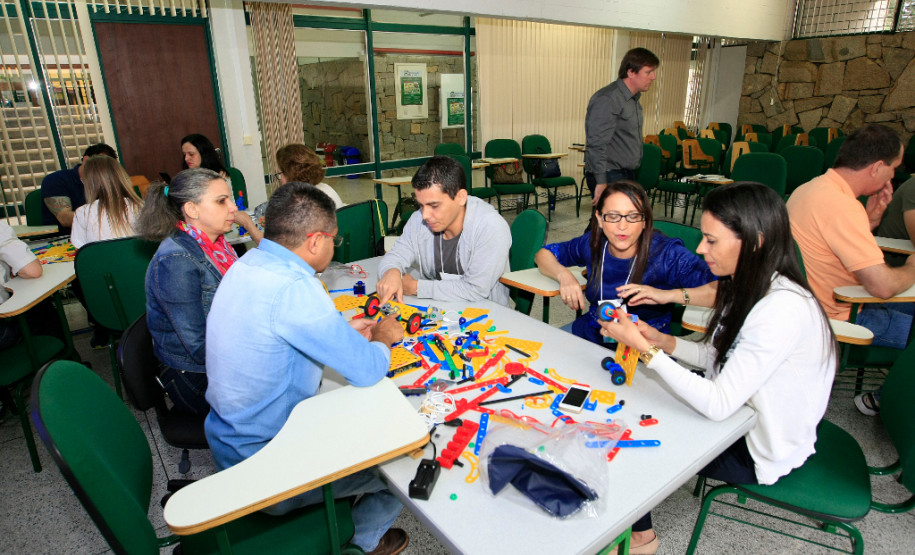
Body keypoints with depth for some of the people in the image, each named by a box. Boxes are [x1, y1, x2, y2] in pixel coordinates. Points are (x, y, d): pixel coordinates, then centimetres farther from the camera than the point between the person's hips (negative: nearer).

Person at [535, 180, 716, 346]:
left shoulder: (667, 253, -17)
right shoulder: (593, 243, -5)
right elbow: (543, 254, 9)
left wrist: (669, 295, -36)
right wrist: (564, 275, -12)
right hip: (590, 332, 3)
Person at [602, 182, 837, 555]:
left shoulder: (783, 310, -33)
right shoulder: (751, 287, -3)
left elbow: (718, 404, -34)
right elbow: (718, 357, 5)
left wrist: (645, 349, -32)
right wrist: (659, 339, -9)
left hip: (762, 452, -8)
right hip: (744, 417, 8)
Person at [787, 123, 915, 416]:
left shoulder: (813, 187, 5)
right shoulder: (841, 205, -27)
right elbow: (882, 286, -28)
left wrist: (871, 216, 1)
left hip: (820, 301, 10)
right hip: (835, 315, -10)